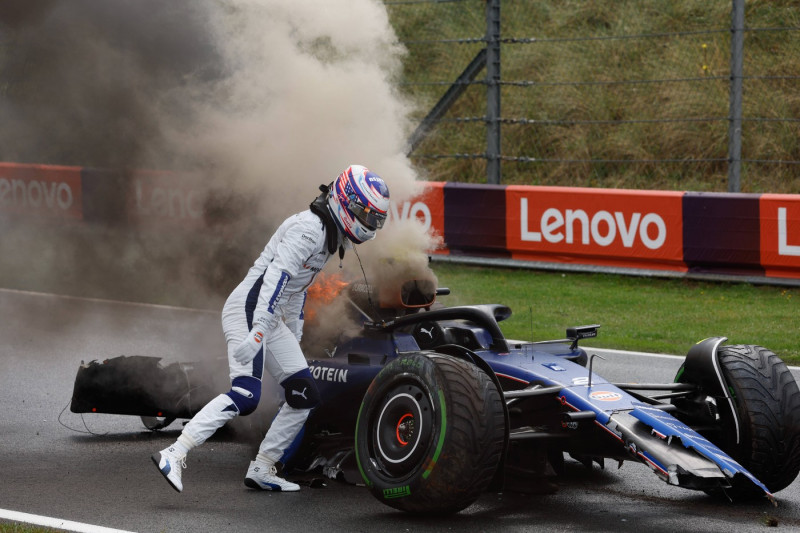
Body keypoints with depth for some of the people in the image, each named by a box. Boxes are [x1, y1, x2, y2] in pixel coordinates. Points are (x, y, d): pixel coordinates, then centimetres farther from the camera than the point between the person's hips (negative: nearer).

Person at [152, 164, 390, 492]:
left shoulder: (329, 236, 17)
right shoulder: (309, 228, -15)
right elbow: (276, 277, -26)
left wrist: (294, 344, 30)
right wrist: (258, 332, -35)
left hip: (269, 318, 10)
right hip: (248, 309, -10)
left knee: (306, 396, 6)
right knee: (245, 396, -24)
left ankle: (261, 471, 11)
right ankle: (174, 456, -27)